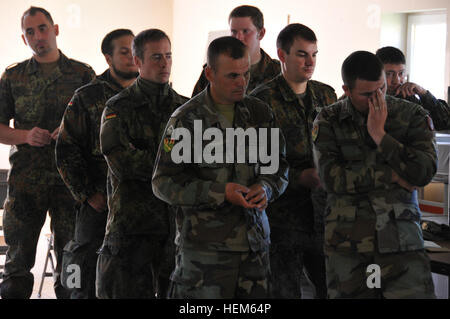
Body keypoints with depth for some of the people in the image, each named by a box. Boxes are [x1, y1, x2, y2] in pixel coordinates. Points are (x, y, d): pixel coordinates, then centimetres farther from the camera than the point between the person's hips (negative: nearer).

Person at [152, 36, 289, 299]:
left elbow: (280, 166, 16)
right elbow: (164, 183, -7)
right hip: (204, 245, -5)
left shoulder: (260, 113, 9)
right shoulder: (187, 119, -6)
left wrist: (266, 188, -7)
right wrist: (219, 192, -17)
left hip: (255, 242, 5)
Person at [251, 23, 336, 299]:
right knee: (285, 291, 2)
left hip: (323, 214, 5)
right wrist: (303, 177, -18)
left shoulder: (327, 95, 11)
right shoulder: (263, 99, -7)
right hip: (282, 218, -5)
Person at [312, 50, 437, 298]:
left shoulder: (413, 116, 4)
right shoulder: (328, 121, 5)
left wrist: (379, 134, -11)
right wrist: (391, 176, -8)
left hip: (401, 241, 0)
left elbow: (424, 172, -8)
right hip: (346, 244, 1)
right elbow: (330, 177, -8)